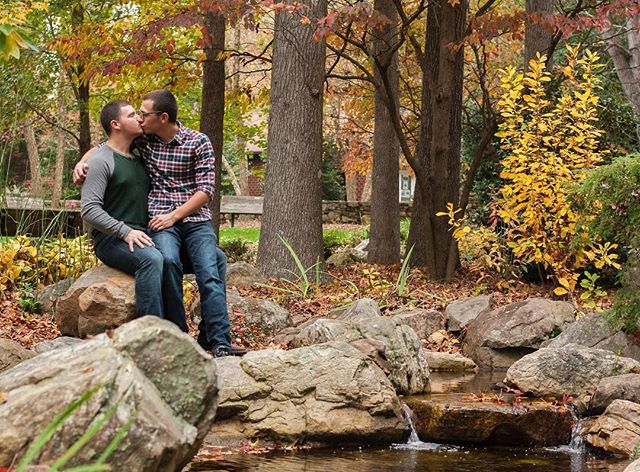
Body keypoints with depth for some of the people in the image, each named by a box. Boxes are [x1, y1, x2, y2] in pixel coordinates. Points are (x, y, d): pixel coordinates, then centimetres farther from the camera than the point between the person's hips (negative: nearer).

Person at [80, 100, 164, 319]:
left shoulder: (138, 158, 21)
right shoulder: (101, 161, -3)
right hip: (111, 240, -7)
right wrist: (125, 231, -21)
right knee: (152, 259, -40)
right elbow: (89, 210, -13)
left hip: (143, 237, 7)